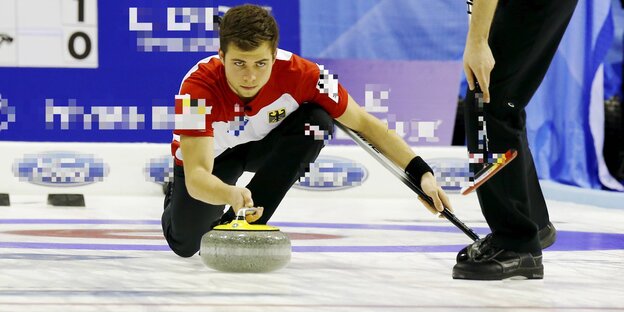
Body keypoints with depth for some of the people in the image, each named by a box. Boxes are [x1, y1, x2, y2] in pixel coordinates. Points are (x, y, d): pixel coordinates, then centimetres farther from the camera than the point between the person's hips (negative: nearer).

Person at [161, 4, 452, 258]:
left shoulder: (297, 74, -34)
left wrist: (421, 173, -28)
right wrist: (230, 194, -70)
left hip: (264, 145, 1)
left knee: (317, 121, -28)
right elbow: (196, 176, -48)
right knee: (186, 245, -11)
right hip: (208, 154, -1)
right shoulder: (199, 86, -40)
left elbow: (363, 122, -22)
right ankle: (176, 200, 27)